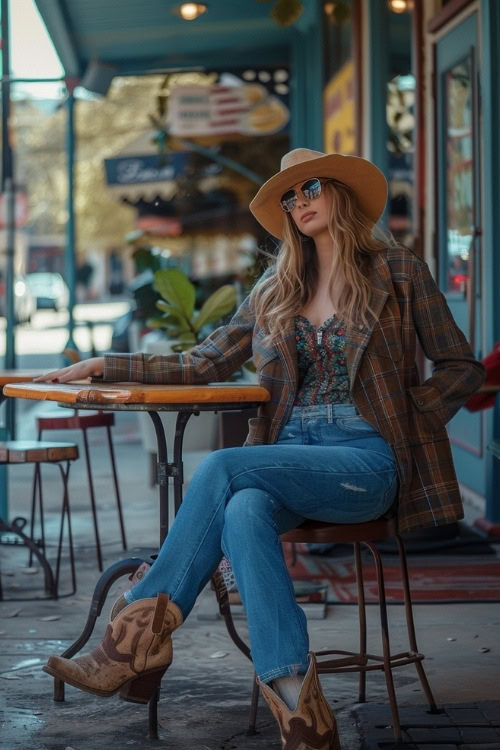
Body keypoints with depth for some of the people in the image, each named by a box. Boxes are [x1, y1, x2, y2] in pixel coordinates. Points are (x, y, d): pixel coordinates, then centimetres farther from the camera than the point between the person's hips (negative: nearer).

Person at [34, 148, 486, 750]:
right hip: (291, 457, 4)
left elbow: (462, 368, 6)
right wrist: (103, 367, 9)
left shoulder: (397, 271, 5)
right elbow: (202, 365, 16)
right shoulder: (276, 289, 18)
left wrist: (400, 423, -6)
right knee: (243, 513, -34)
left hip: (367, 460, -4)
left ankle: (140, 631, -25)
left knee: (222, 469, -28)